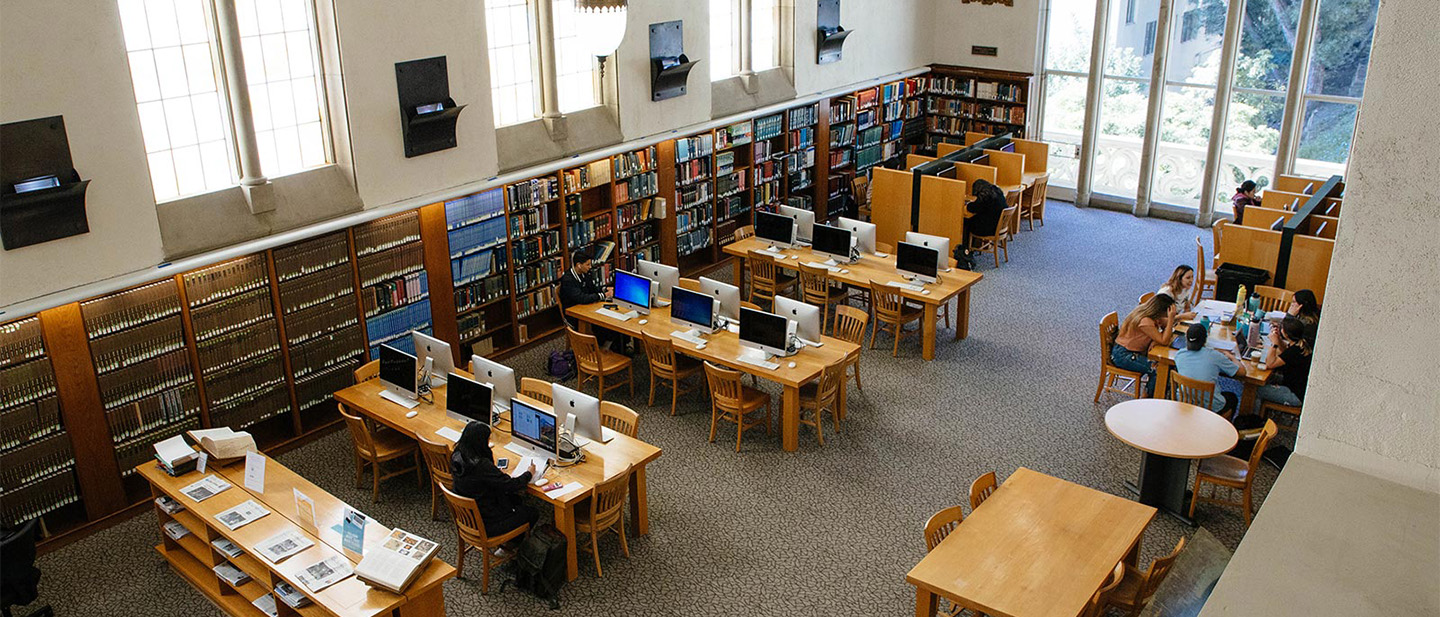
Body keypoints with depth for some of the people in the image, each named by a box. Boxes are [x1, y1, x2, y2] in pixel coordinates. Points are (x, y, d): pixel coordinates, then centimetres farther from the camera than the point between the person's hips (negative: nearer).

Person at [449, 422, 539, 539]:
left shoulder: (457, 456, -7)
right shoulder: (482, 465, -32)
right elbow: (510, 485, -22)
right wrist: (529, 473, -4)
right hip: (485, 523, -9)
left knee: (516, 499, 24)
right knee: (532, 514, 9)